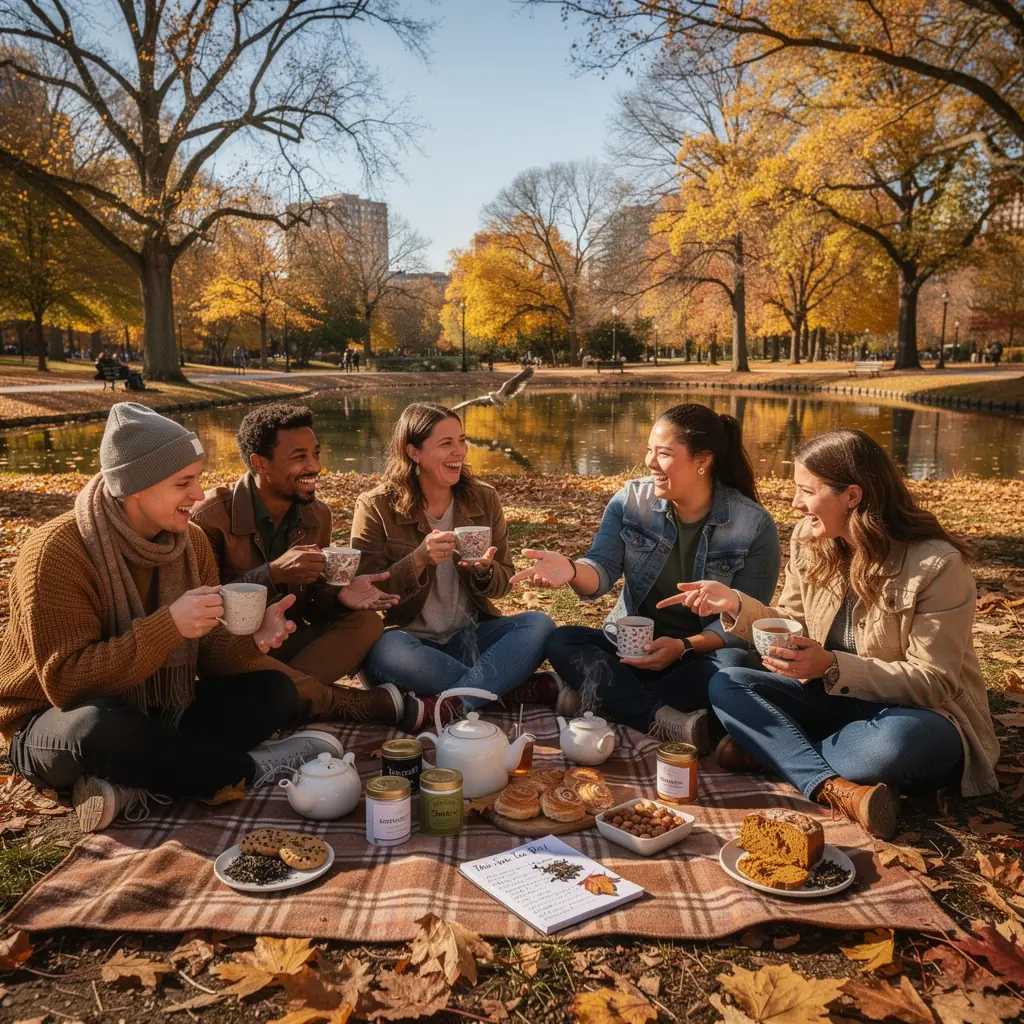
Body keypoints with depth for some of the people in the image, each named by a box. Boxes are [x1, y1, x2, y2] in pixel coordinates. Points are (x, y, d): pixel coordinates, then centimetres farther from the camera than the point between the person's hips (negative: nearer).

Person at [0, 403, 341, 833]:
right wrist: (167, 626, -37)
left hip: (157, 714, 6)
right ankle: (252, 769, -20)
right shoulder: (57, 552, -23)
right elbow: (66, 682, -27)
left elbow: (204, 649, -1)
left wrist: (251, 638, -24)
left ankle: (135, 787, -25)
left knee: (273, 690, -13)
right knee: (99, 726, -41)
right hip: (58, 722, -5)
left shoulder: (190, 540, -4)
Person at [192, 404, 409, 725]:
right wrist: (272, 573, -30)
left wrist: (339, 596, -17)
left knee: (366, 623, -18)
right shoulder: (212, 516, -16)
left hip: (287, 641, 5)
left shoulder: (317, 515, 1)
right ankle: (376, 704, -25)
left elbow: (310, 600, 8)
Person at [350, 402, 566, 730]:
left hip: (471, 634, 3)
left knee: (539, 625, -22)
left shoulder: (483, 499, 3)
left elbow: (502, 584, 7)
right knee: (385, 650, -37)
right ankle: (540, 689, -30)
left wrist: (484, 571, -17)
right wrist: (418, 560, -26)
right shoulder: (376, 507, -6)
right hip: (410, 638, -3)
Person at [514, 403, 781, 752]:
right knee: (561, 641, -22)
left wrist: (684, 647, -26)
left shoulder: (754, 525, -11)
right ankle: (663, 720, -38)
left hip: (705, 652, -3)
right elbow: (602, 570, -12)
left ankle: (606, 699, -30)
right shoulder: (632, 500, -2)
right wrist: (571, 570, -36)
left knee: (735, 664, -35)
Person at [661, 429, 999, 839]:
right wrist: (737, 604, -13)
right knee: (726, 685, -14)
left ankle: (773, 748, -13)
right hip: (835, 699, 5)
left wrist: (832, 667, -32)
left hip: (921, 716, -5)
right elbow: (793, 627, 6)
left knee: (899, 740, -40)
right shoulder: (809, 542, -3)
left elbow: (933, 681, -19)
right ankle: (834, 787, -32)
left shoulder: (938, 564, -20)